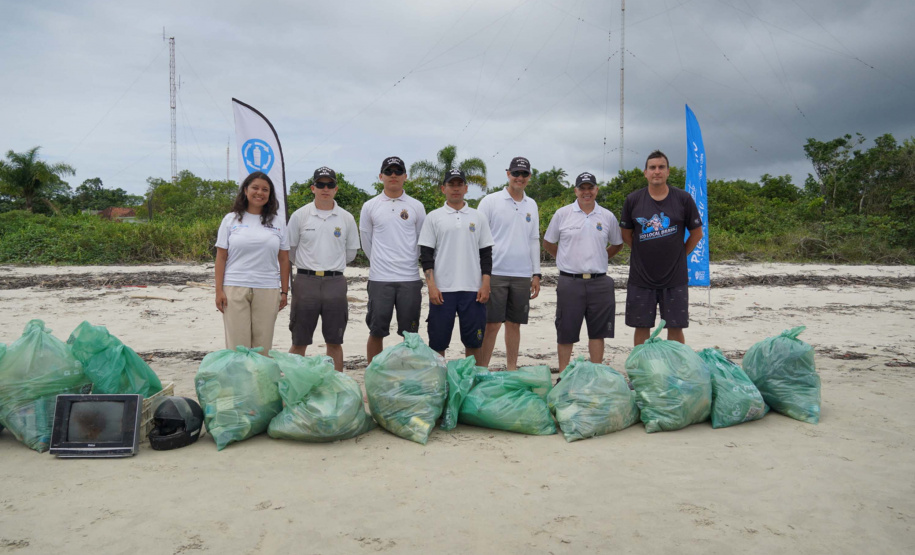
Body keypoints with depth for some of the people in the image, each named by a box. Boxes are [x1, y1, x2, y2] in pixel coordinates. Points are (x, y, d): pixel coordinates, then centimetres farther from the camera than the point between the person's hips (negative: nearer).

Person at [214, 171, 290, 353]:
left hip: (267, 290, 1)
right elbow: (221, 257, 5)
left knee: (263, 345, 4)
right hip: (235, 289, -1)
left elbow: (283, 259, 9)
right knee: (237, 345, -1)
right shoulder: (231, 219, 7)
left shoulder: (278, 222, 10)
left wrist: (284, 291, 4)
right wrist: (219, 290, -2)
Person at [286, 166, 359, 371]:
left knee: (334, 342, 8)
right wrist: (309, 265, 12)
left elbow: (351, 252, 14)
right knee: (299, 342, 5)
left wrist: (331, 266, 12)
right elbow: (290, 250, 9)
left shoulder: (346, 218, 5)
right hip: (305, 281, -1)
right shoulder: (300, 215, 2)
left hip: (335, 283, 1)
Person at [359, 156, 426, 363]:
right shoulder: (369, 207, 5)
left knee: (410, 334, 6)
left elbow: (422, 241, 13)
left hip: (410, 278, 1)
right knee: (376, 332, 4)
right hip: (380, 278, -1)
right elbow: (366, 242, 11)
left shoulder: (416, 206, 7)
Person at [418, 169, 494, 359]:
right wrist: (431, 286, -8)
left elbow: (486, 253, 9)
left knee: (473, 341, 7)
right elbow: (426, 254, 2)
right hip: (442, 290, -1)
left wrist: (485, 285, -2)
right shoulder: (434, 217, 5)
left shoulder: (478, 218, 10)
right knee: (438, 341, 4)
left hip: (473, 289, 1)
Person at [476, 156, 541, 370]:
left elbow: (534, 241, 17)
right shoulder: (490, 201, -1)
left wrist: (536, 274, 12)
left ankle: (512, 369, 20)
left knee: (514, 324, 10)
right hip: (495, 273, -4)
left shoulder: (531, 205, 14)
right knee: (492, 324, -4)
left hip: (522, 275, 4)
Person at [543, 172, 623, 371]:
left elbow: (617, 244, 21)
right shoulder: (562, 214, 2)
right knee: (566, 332, 3)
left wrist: (600, 259, 11)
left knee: (597, 332, 7)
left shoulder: (608, 217, 7)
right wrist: (567, 259, 7)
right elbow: (548, 243, 10)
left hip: (599, 282, 2)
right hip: (569, 282, -2)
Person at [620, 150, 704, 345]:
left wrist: (679, 255, 7)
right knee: (641, 327, 6)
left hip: (675, 277, 0)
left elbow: (697, 233, 8)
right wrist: (643, 254, 7)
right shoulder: (633, 200, 1)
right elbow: (626, 234, 11)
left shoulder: (683, 199, 0)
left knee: (675, 327, 5)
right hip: (641, 277, 0)